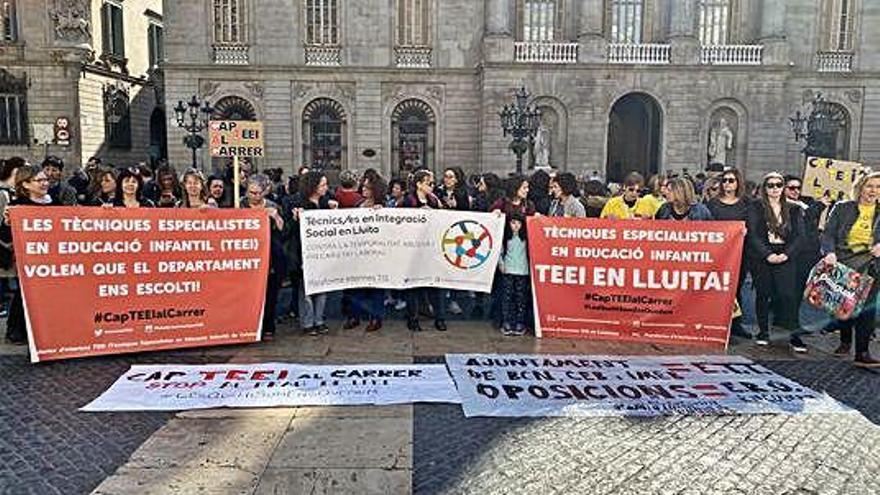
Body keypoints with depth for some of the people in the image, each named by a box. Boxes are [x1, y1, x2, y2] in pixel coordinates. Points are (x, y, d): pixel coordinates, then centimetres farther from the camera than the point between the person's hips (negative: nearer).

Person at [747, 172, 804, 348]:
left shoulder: (793, 210, 11)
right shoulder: (757, 208, 4)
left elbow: (799, 236, 5)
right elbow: (753, 235, -4)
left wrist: (786, 254, -10)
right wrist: (768, 254, -14)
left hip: (786, 259, 1)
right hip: (763, 258, -1)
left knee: (788, 294, -7)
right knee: (763, 294, 6)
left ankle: (794, 335, -3)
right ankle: (763, 331, 18)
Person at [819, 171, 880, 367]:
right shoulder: (842, 208, 5)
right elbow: (828, 234, -2)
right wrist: (829, 252, -19)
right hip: (843, 262, 0)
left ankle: (862, 353, -7)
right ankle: (845, 342, 30)